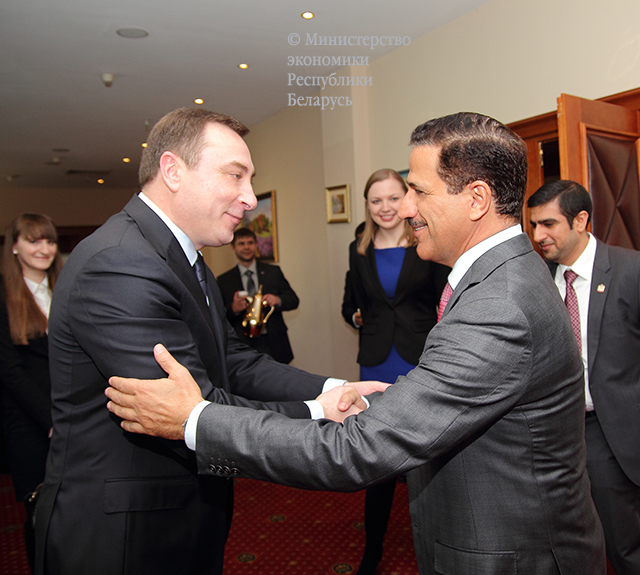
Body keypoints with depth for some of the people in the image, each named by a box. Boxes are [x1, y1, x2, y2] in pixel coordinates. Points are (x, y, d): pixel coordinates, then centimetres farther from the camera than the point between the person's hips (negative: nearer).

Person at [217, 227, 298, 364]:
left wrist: (278, 300, -12)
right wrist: (233, 309, -16)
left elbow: (294, 301, 8)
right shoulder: (223, 281, 7)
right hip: (243, 349, -1)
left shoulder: (273, 272, 11)